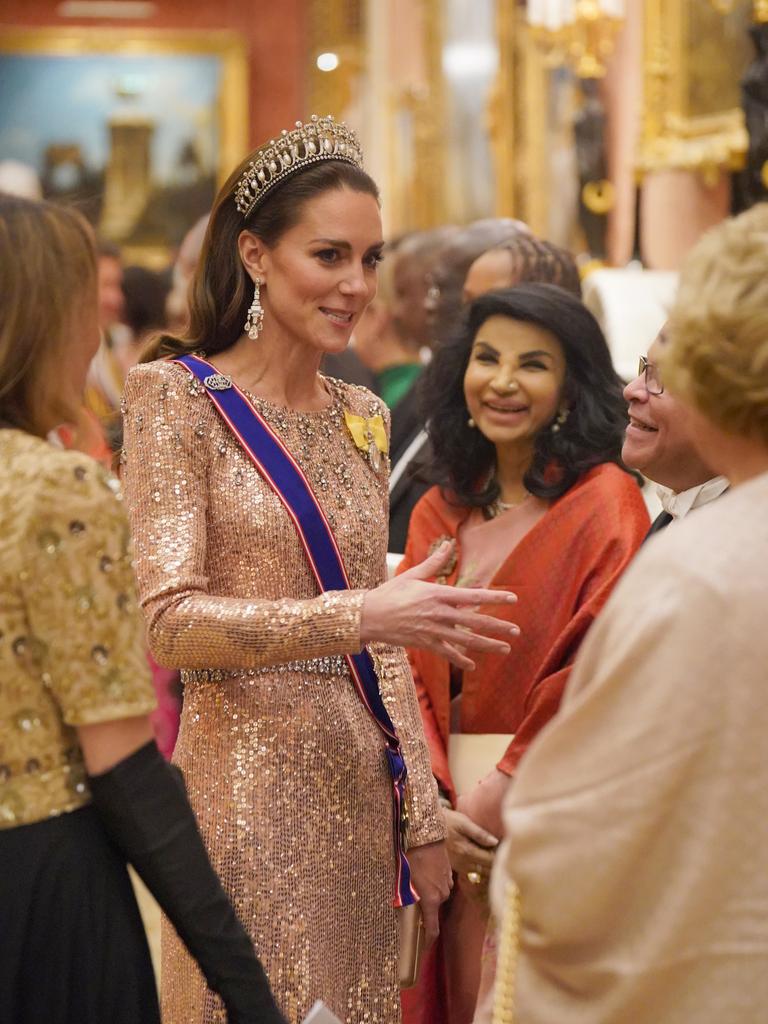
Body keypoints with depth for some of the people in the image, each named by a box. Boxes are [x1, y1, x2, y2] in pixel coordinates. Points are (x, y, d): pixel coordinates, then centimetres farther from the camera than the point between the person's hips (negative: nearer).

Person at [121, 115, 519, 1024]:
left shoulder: (361, 417, 13)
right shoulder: (178, 397, -6)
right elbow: (168, 623, -16)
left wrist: (422, 815, 11)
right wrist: (360, 616, -25)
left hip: (360, 784, 6)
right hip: (246, 786, -6)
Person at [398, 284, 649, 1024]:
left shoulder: (605, 504, -7)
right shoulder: (440, 512, 10)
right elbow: (409, 671, 5)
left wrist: (493, 807, -12)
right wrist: (434, 808, -8)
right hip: (449, 829, 5)